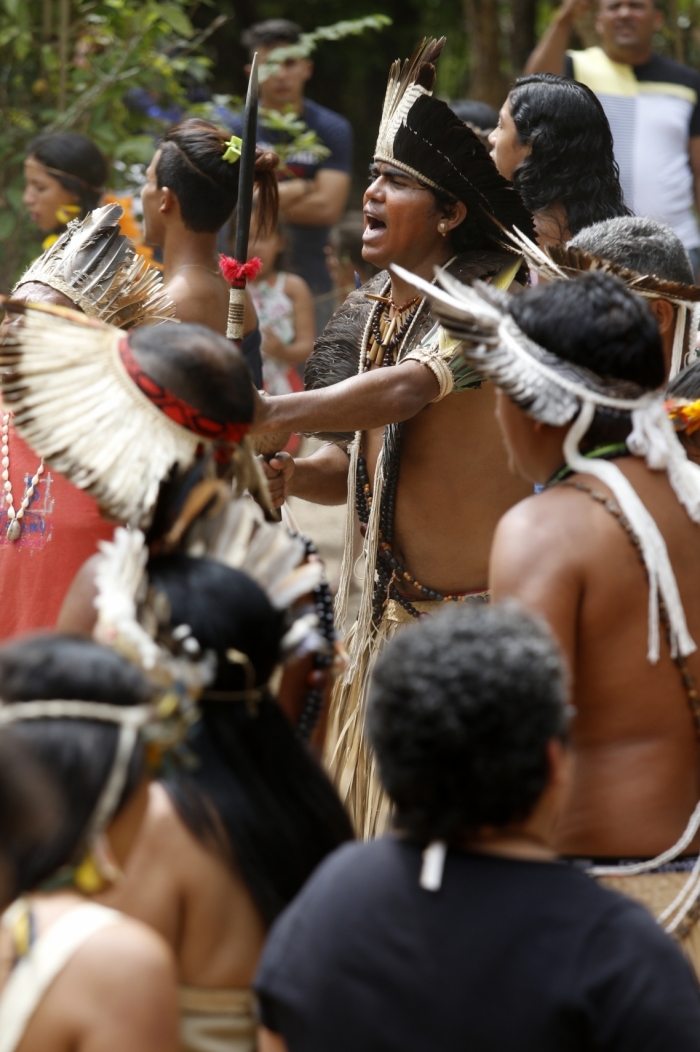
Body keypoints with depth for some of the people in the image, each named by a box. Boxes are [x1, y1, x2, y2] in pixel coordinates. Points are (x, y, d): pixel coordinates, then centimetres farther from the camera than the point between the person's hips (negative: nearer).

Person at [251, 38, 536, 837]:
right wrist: (294, 477, -5)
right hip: (392, 609, 8)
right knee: (379, 819, 10)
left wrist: (268, 414, -38)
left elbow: (408, 390, -33)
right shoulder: (372, 312, 10)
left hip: (480, 612, -8)